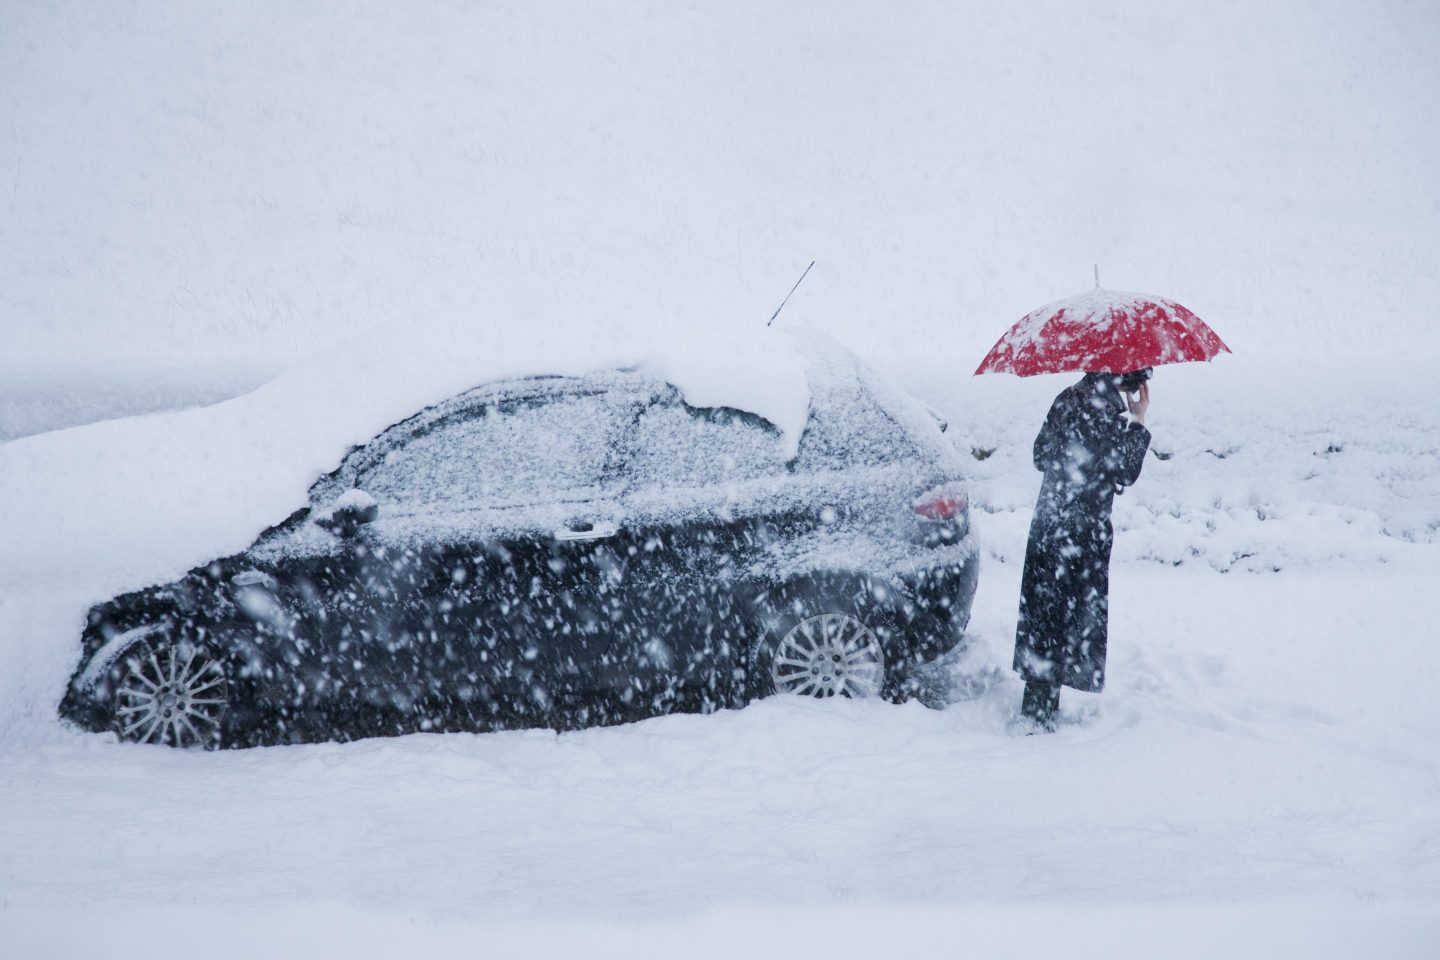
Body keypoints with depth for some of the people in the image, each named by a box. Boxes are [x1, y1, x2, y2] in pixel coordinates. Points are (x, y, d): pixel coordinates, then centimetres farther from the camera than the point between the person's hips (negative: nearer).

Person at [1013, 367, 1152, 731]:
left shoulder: (1068, 397, 11)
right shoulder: (1105, 403, -15)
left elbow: (1041, 456, 17)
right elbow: (1123, 472, -16)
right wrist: (1139, 421, -8)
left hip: (1048, 526, 8)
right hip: (1082, 533, -8)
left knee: (1045, 617, 13)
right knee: (1065, 620, -3)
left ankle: (1038, 710, 20)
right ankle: (1039, 716, -1)